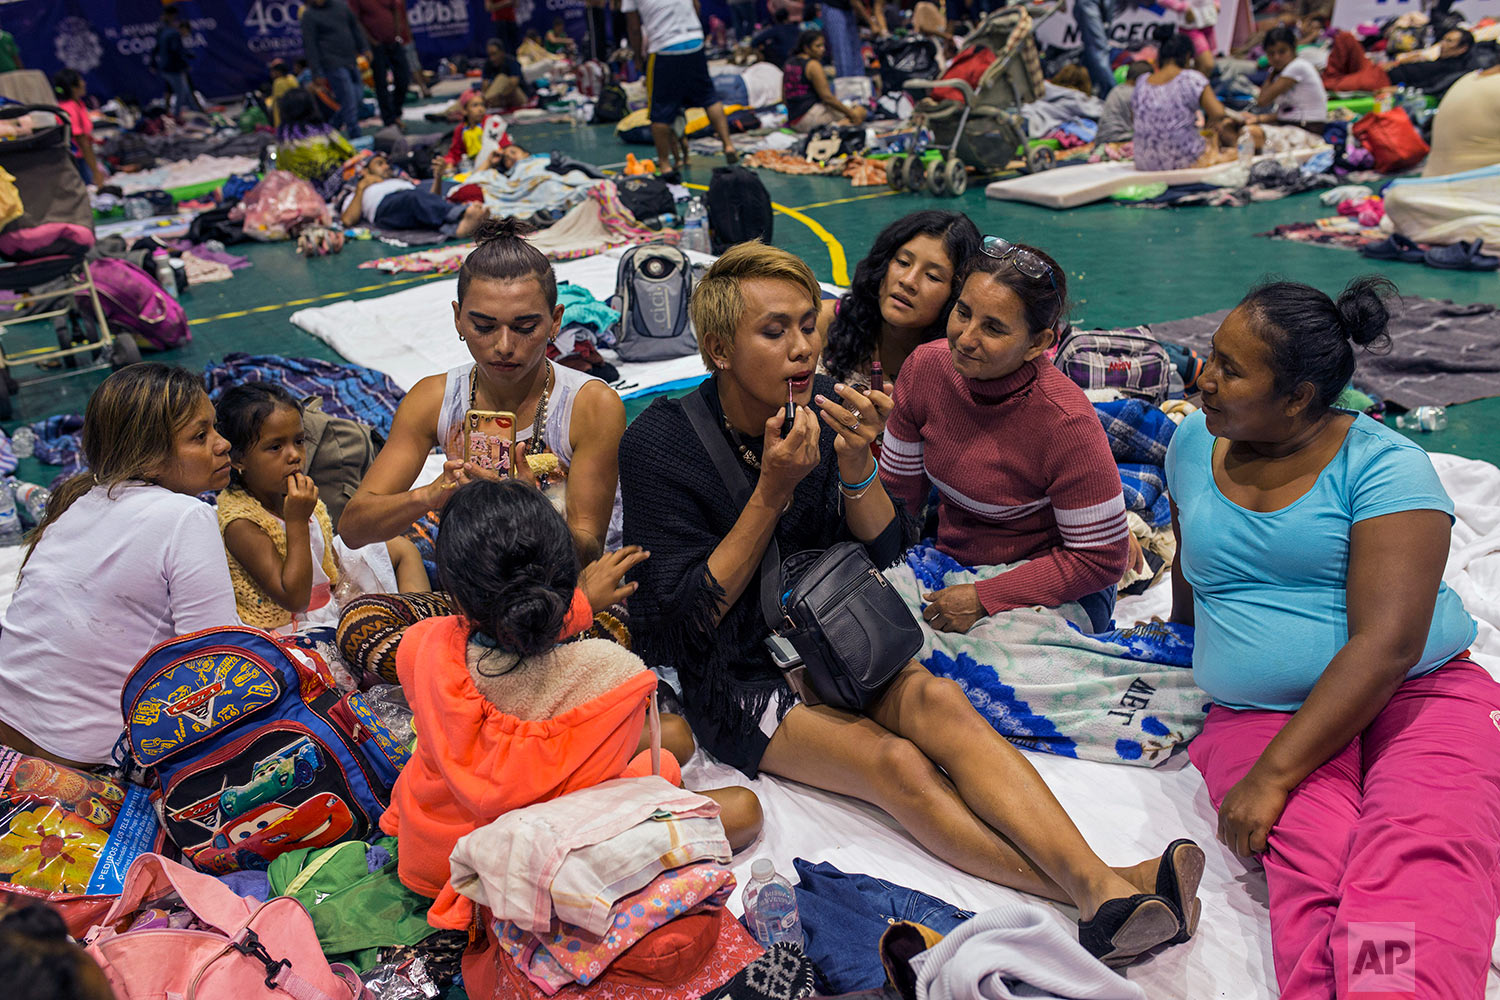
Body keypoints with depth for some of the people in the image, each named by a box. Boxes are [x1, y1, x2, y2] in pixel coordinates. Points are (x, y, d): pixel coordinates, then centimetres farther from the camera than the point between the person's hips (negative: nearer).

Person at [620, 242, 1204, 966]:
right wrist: (773, 490, -24)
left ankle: (1102, 884, -36)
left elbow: (884, 553, 4)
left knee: (937, 699, -27)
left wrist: (855, 464, -17)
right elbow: (689, 614, -16)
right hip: (733, 675, -3)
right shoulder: (658, 443, -14)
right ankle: (1089, 902, -31)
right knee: (896, 761, -26)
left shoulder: (823, 405, -2)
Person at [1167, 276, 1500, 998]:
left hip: (1419, 695, -3)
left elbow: (1386, 643, -17)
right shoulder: (1193, 445, 11)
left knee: (1417, 870, -35)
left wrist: (1271, 777, -22)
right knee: (1314, 870, -32)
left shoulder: (1382, 464, -6)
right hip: (1259, 714, 3)